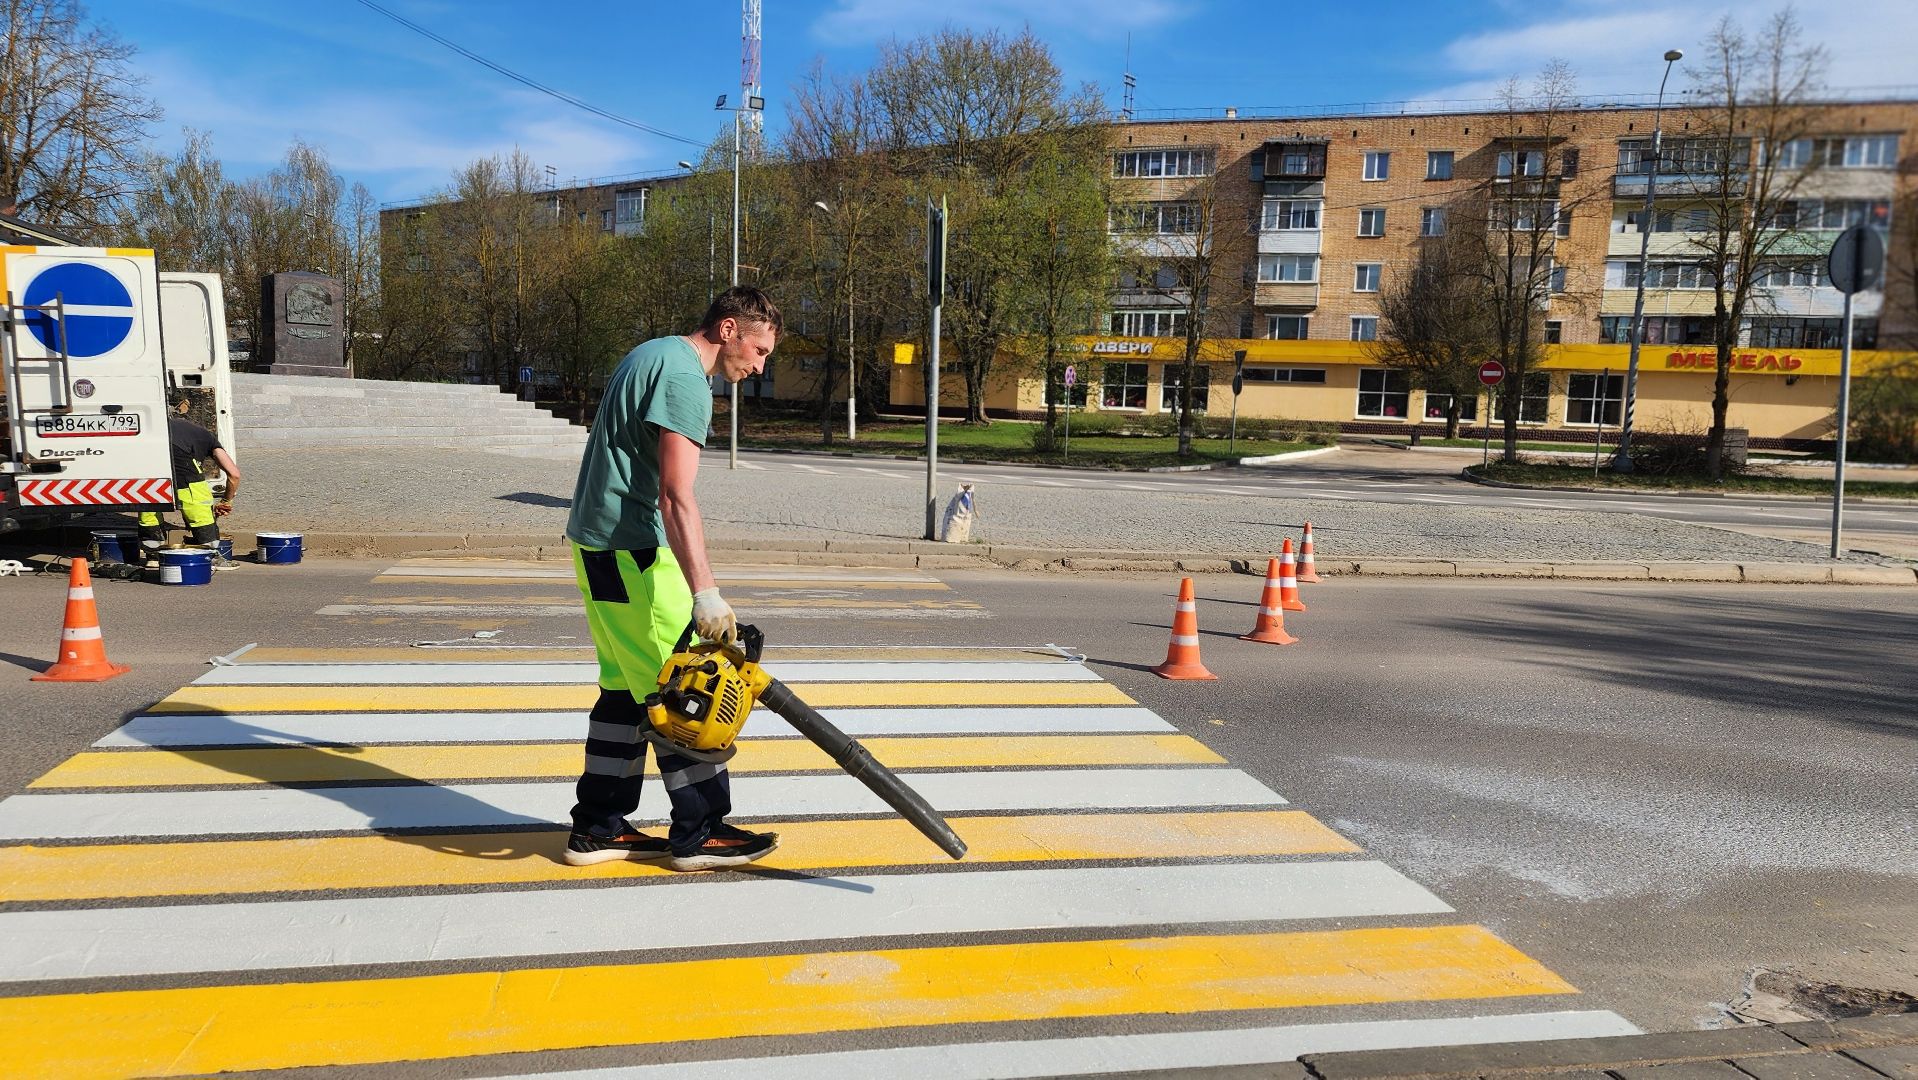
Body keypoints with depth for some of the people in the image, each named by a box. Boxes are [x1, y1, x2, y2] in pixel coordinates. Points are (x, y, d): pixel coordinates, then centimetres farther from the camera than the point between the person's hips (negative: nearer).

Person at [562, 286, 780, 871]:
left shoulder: (651, 354, 16)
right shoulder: (686, 379, -16)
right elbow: (675, 497, -26)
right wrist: (705, 593, -31)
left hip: (598, 545, 10)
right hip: (630, 553, -10)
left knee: (626, 687, 13)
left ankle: (597, 828, 19)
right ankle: (699, 833, 6)